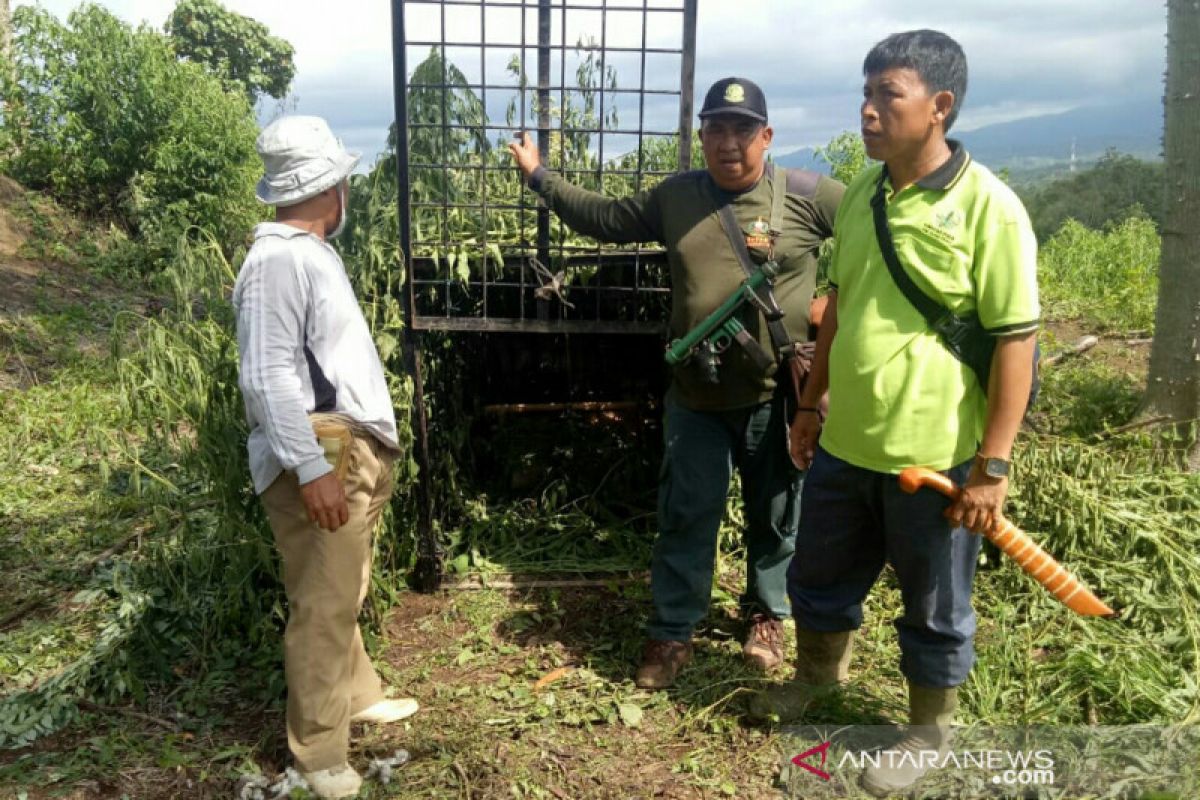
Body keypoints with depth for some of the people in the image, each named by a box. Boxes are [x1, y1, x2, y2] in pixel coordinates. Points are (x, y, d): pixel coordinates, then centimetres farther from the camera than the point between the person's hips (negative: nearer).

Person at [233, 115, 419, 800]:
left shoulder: (312, 253, 16)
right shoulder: (279, 260, -17)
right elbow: (268, 376, -24)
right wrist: (311, 468, -26)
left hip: (352, 450, 10)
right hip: (319, 456, -10)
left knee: (344, 595, 22)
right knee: (324, 606, -2)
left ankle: (357, 695, 37)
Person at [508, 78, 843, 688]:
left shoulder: (807, 195, -6)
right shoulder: (675, 198, 5)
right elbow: (605, 218, 15)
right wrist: (539, 176, 15)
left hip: (777, 397, -2)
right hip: (696, 397, 2)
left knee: (775, 517, 14)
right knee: (685, 518, 9)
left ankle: (766, 614, 37)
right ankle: (671, 633, 23)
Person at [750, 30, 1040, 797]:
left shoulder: (987, 207, -15)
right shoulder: (861, 194, 5)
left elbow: (1016, 341, -14)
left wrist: (993, 466, -16)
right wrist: (812, 405, 16)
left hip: (934, 455, -6)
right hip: (845, 442, 6)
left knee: (935, 609, 14)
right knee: (820, 575, 23)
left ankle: (930, 732, 37)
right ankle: (820, 673, 50)